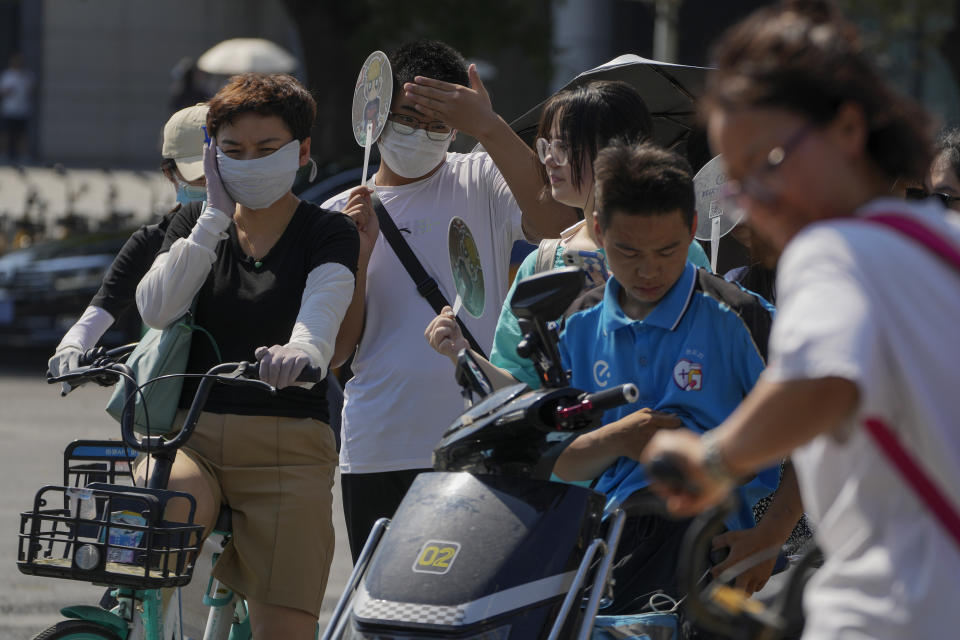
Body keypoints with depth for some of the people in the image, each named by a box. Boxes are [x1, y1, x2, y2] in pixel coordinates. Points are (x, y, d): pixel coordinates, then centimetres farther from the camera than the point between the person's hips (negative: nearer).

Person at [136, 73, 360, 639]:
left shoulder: (328, 233, 4)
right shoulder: (198, 226, 16)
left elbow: (323, 310, -18)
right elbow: (157, 308, -2)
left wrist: (300, 350, -42)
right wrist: (217, 215, -4)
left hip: (288, 450, -2)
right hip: (193, 439, 2)